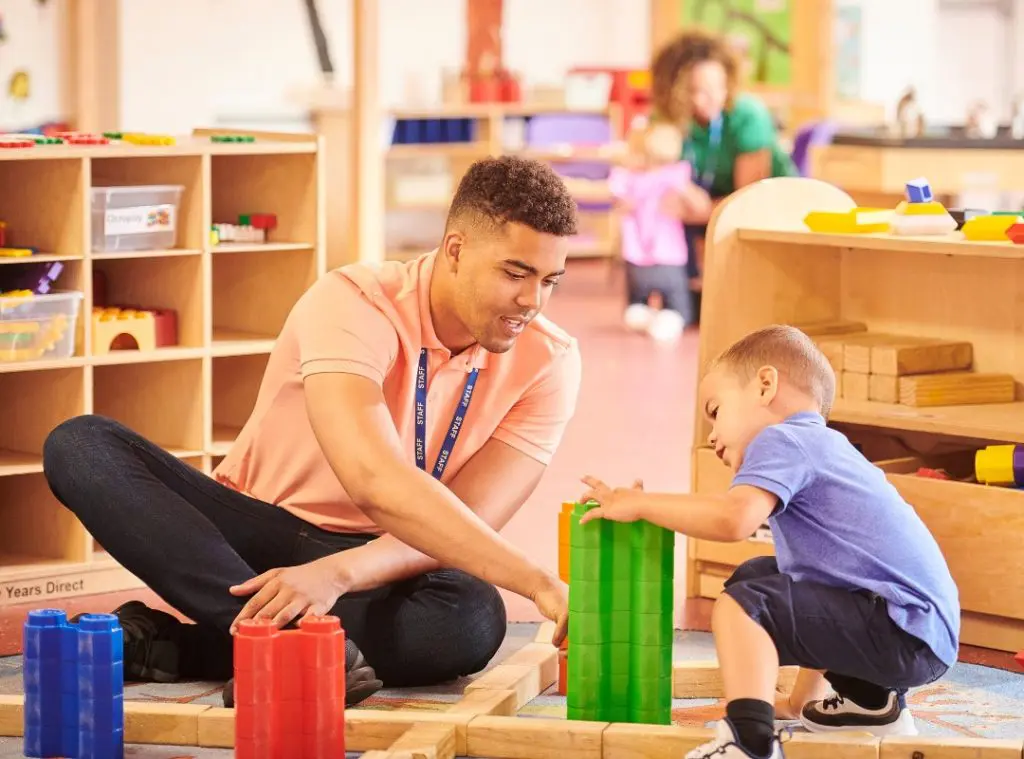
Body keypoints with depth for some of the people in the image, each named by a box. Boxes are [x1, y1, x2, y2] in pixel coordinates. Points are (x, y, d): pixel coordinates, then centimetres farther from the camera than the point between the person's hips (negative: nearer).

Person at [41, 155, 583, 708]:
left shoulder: (548, 362, -10)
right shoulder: (354, 305, -21)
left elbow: (461, 528, -18)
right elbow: (376, 483, -37)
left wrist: (333, 575, -38)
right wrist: (537, 583, -45)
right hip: (262, 530, -1)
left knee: (472, 617, -37)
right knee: (81, 446, -26)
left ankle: (170, 645, -29)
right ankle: (291, 634, -43)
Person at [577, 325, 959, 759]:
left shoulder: (781, 440, -6)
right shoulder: (820, 448, 26)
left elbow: (734, 518, -27)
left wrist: (639, 504, -14)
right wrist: (798, 701, 38)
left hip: (905, 634, -10)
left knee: (741, 604, -19)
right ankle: (872, 700, 29)